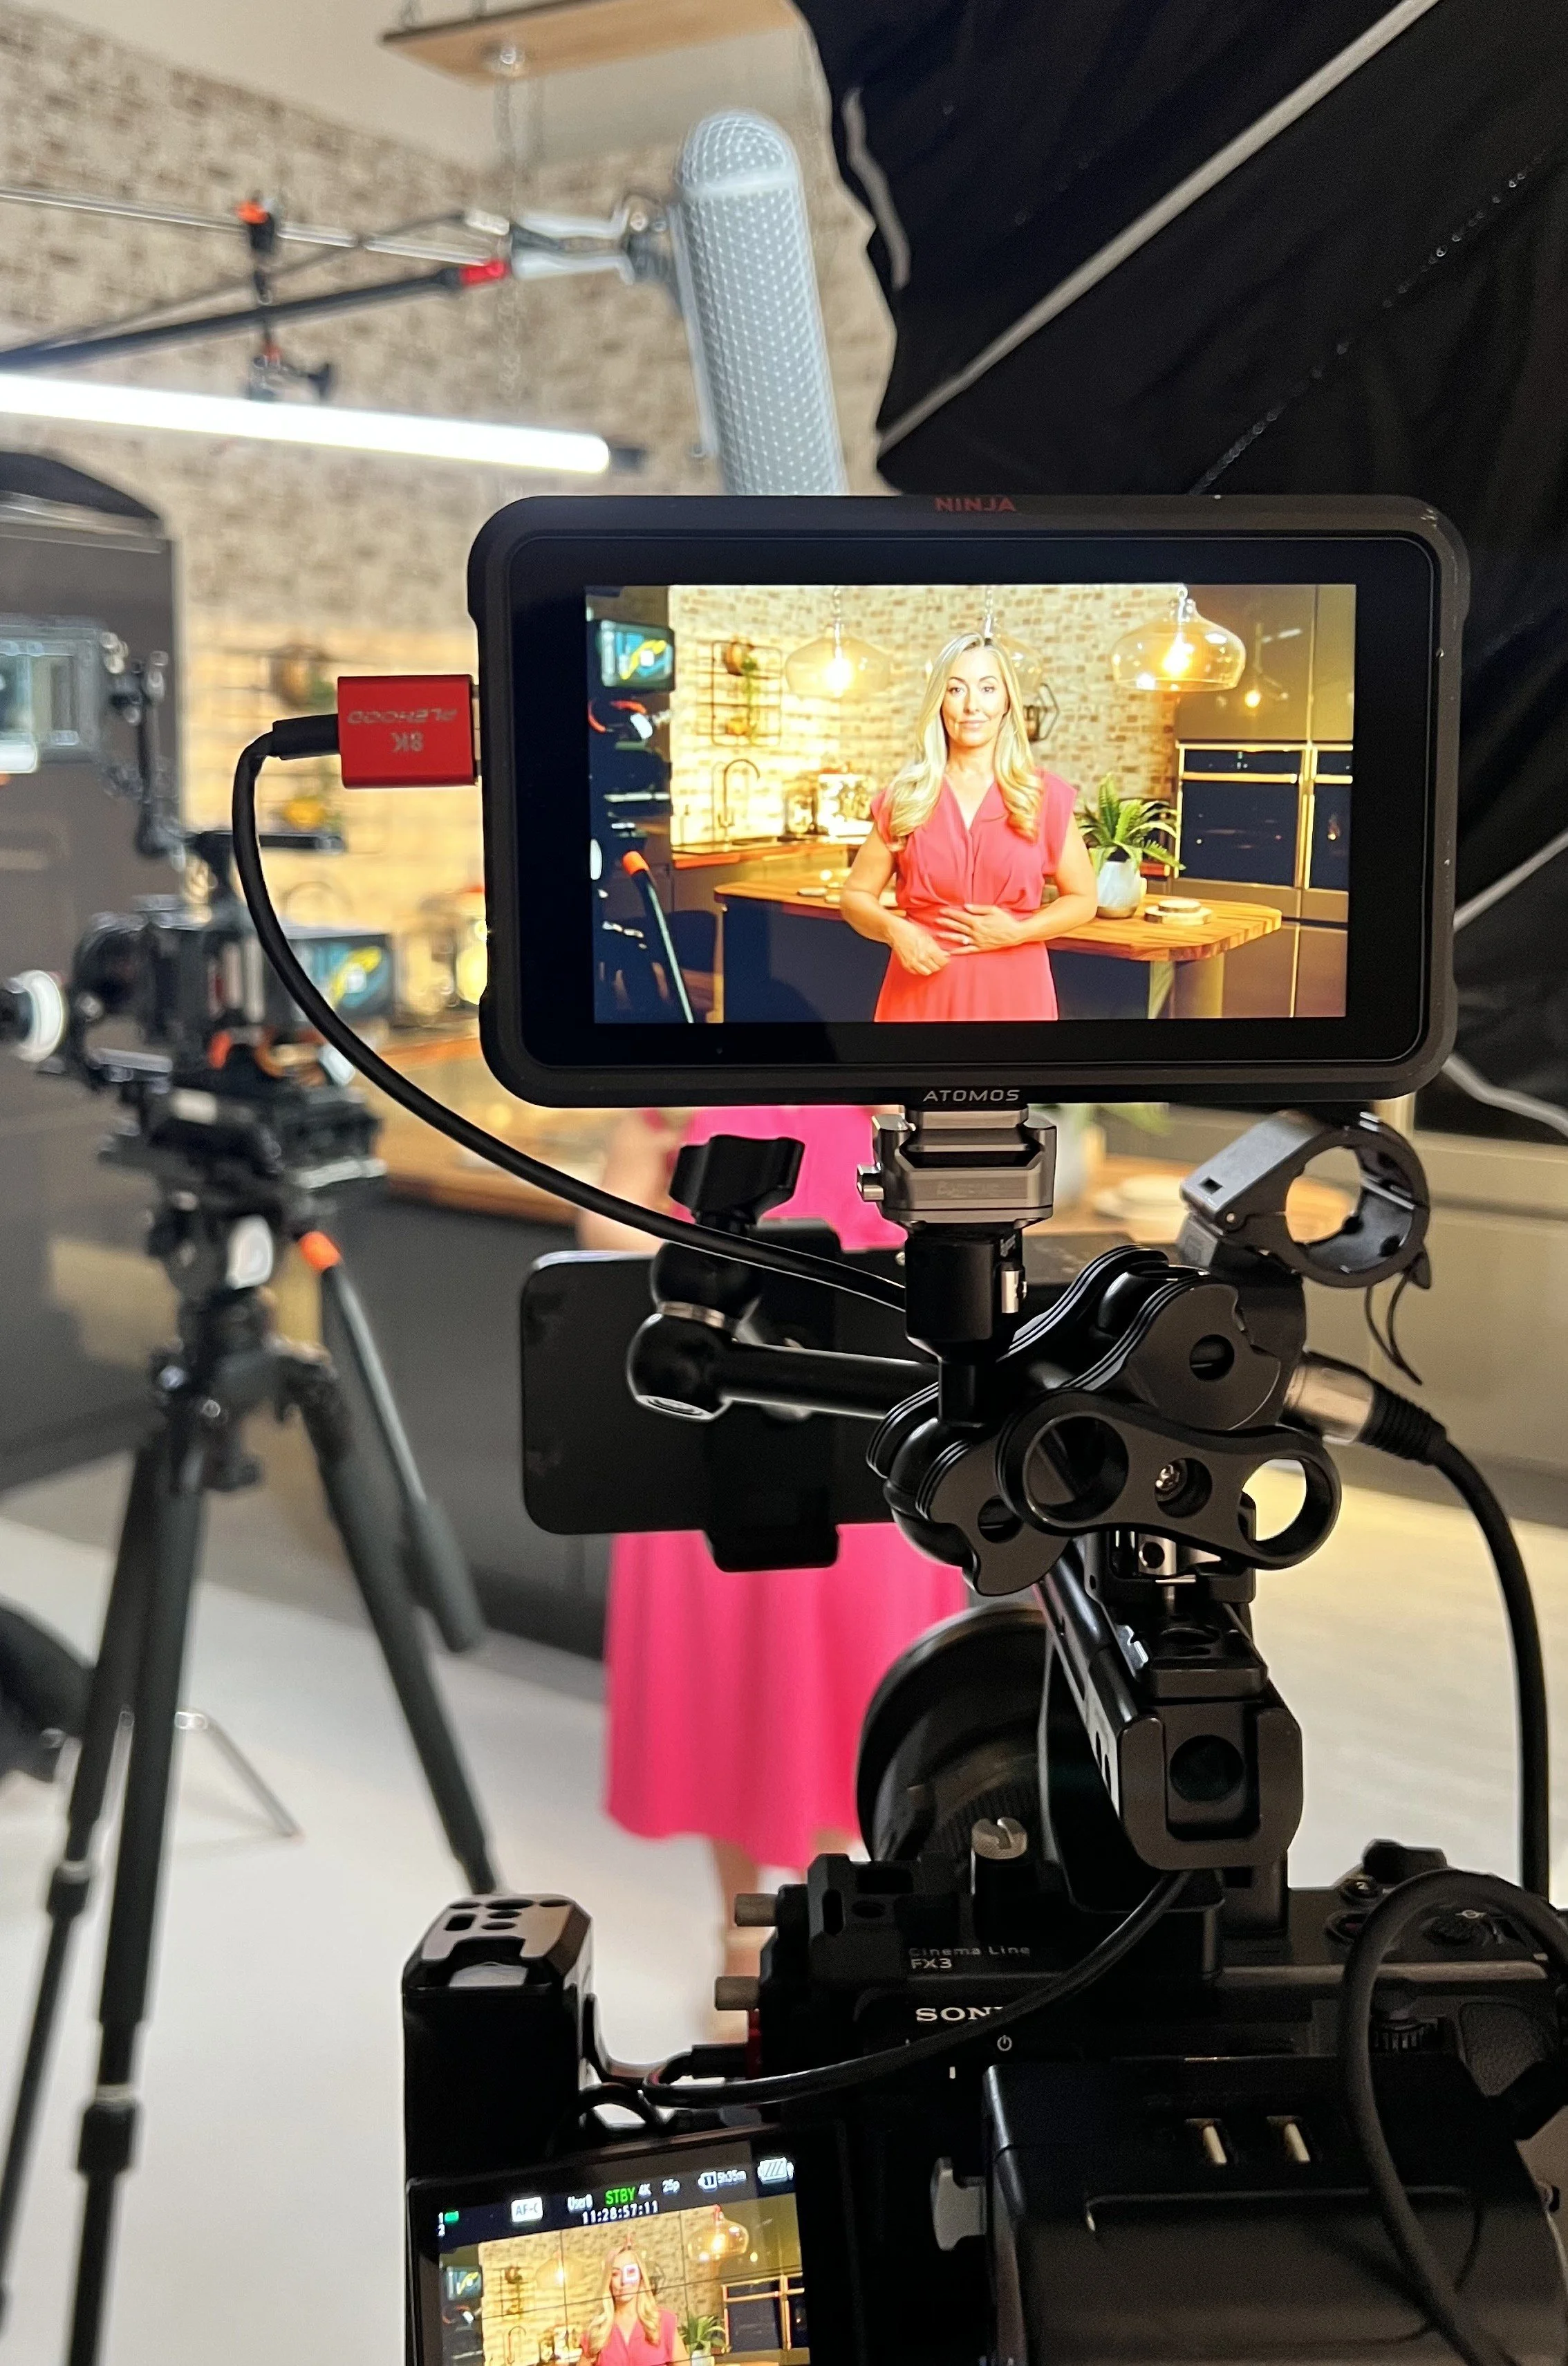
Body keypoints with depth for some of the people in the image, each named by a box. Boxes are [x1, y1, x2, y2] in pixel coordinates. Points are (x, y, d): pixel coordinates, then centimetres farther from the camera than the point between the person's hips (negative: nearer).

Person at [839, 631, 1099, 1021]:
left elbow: (1082, 899, 6)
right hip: (923, 991, 0)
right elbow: (855, 895, 6)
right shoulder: (904, 798, 1)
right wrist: (893, 930, -14)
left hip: (1014, 992, 0)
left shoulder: (1044, 796, 0)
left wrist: (1017, 932, -11)